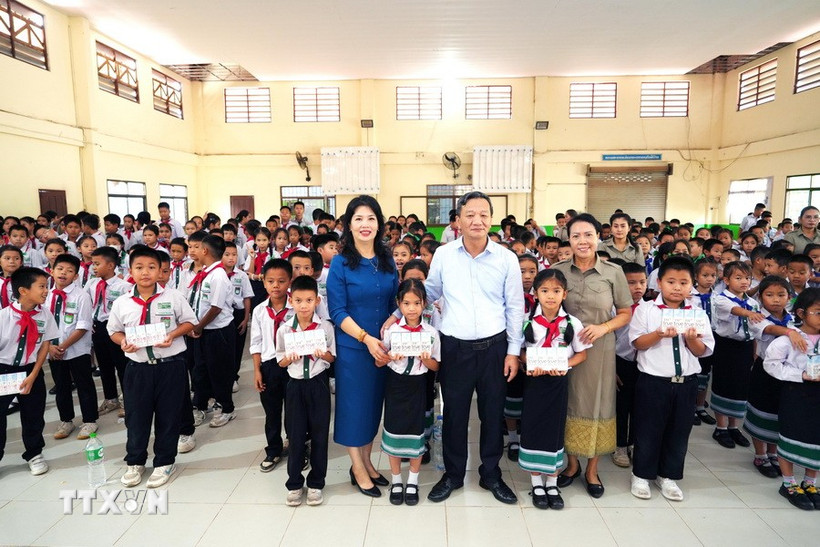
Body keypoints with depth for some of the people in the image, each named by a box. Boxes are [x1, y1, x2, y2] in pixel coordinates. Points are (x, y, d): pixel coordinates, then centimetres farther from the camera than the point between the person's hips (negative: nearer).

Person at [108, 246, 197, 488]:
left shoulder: (173, 297, -5)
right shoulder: (122, 303, 1)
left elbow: (189, 321, 3)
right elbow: (114, 330, 13)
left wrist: (173, 334, -14)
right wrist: (123, 342, -8)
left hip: (170, 365, -2)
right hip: (137, 367, 2)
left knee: (168, 416, 9)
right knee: (136, 416, 13)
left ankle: (164, 462, 28)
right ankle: (134, 462, 35)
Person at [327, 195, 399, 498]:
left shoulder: (387, 261, 3)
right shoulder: (340, 263, -9)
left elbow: (394, 304, 7)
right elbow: (337, 311, -12)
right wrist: (367, 338, -20)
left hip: (383, 347, 4)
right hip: (352, 348, -4)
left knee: (374, 403, 15)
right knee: (354, 404, 7)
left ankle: (366, 462, 33)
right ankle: (358, 469, 25)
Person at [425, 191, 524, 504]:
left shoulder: (507, 258, -2)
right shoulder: (443, 255, -1)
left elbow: (515, 308, 2)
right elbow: (430, 293, 11)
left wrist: (514, 350, 0)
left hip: (494, 347, 0)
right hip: (454, 347, 0)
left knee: (493, 413, 13)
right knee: (454, 413, 11)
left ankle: (491, 474, 34)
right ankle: (453, 474, 32)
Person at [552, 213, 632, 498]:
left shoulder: (613, 272, -4)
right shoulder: (558, 270, -2)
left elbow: (626, 313, 2)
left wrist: (604, 327, -15)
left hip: (600, 350, -1)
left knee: (596, 405, 10)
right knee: (568, 404, 11)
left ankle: (592, 469, 29)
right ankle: (572, 463, 32)